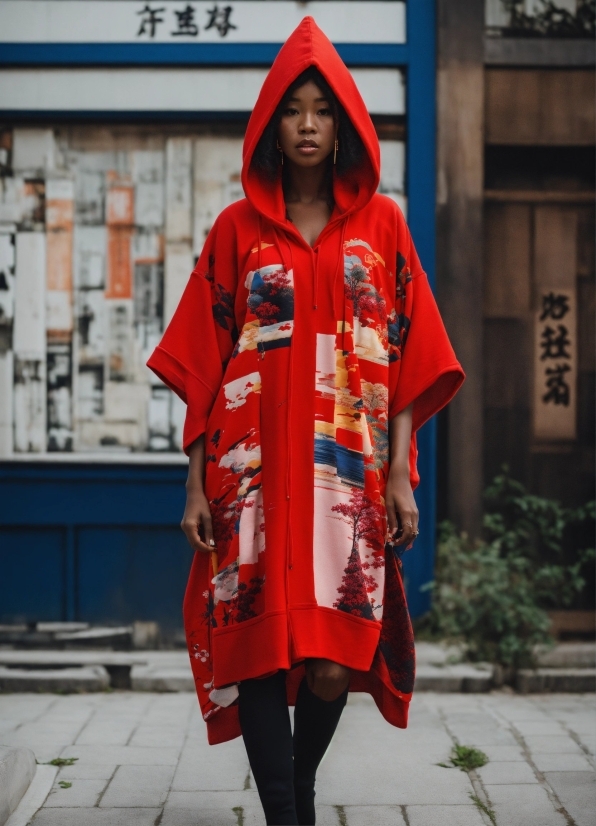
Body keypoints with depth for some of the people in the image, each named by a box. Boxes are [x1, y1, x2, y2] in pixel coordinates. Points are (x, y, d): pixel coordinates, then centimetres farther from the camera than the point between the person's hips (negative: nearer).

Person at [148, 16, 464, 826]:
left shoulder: (382, 224, 11)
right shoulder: (238, 228, 10)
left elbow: (408, 354, 6)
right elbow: (203, 361, 7)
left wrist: (401, 474, -2)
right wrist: (197, 483, 0)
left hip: (350, 469, 0)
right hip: (255, 467, 0)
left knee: (335, 657, -1)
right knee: (259, 643, -10)